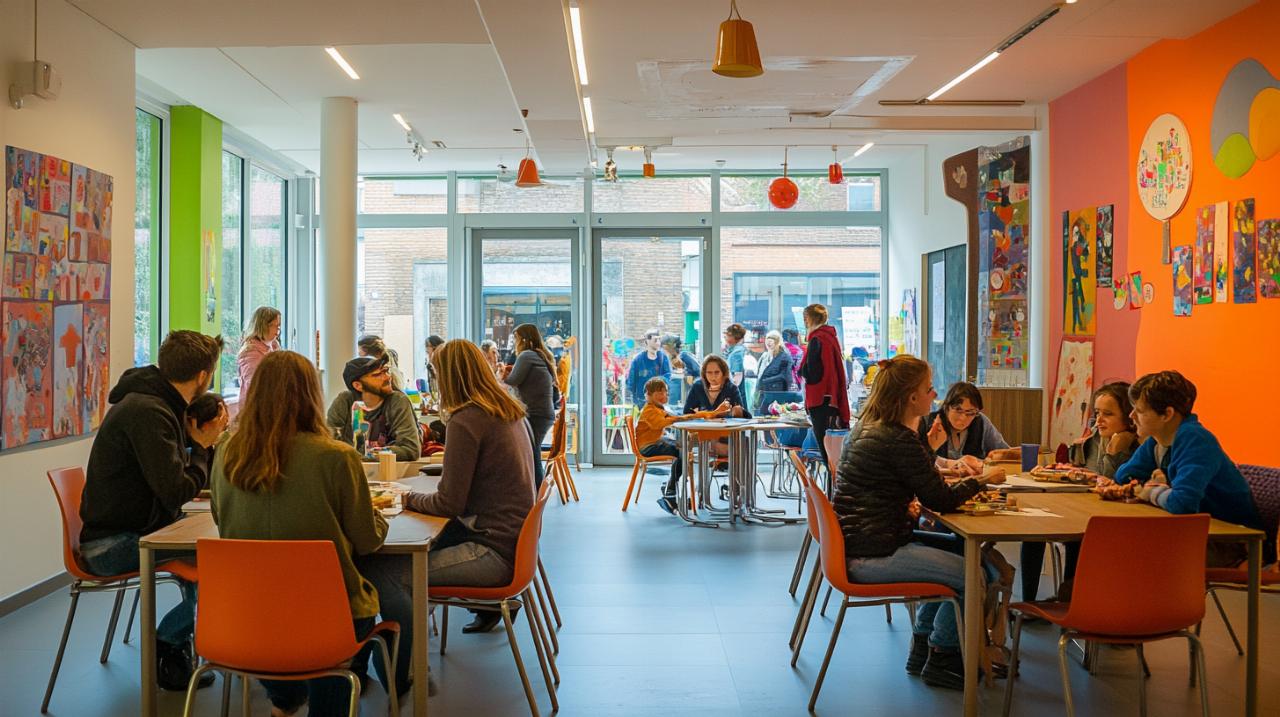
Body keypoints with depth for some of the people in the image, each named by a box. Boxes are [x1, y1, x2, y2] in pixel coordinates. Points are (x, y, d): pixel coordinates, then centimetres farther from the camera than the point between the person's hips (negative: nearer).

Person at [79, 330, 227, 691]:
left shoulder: (159, 405, 10)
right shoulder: (146, 412, -21)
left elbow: (201, 480, 14)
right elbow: (176, 492, -27)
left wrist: (204, 439, -2)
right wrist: (201, 445, -12)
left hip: (137, 527, 10)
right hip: (111, 545, -10)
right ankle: (165, 645, -3)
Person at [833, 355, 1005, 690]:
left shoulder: (866, 429, 11)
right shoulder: (899, 440, -20)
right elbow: (942, 501, -14)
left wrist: (928, 449, 13)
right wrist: (983, 479, 0)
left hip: (856, 544, 11)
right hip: (873, 556, -11)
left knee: (953, 556, 24)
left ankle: (922, 649, 30)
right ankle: (940, 660, 13)